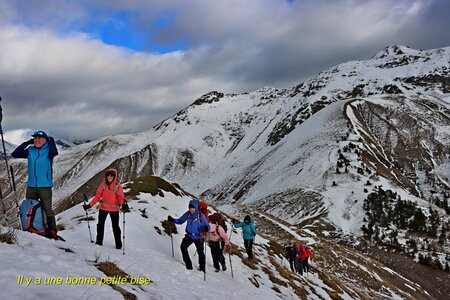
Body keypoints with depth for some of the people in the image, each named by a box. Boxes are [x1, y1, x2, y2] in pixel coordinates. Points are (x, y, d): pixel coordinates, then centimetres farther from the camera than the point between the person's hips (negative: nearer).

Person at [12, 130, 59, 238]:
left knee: (47, 210, -6)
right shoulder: (30, 150, 10)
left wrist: (51, 141, -11)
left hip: (45, 186, -4)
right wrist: (26, 143, 3)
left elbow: (54, 152, -24)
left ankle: (52, 232, -4)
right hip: (31, 186, 5)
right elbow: (14, 154, 7)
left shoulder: (48, 150, -1)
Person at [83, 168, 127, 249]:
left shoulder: (118, 186, -12)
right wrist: (90, 205, -5)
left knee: (115, 227, 2)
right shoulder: (103, 185, -4)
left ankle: (118, 244, 11)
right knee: (100, 224, 13)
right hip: (103, 208, 3)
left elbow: (120, 198, -16)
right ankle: (99, 241, 28)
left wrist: (123, 205, -37)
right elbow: (97, 196, 0)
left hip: (114, 209, -3)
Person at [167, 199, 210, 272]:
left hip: (198, 237, -4)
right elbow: (180, 221, 4)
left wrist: (206, 228, -44)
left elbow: (207, 226, -20)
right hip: (189, 236, 4)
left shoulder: (201, 216, -20)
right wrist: (172, 220, -13)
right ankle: (188, 264, 4)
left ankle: (202, 267, 28)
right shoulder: (187, 214, -8)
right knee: (183, 247, -11)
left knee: (200, 252, 6)